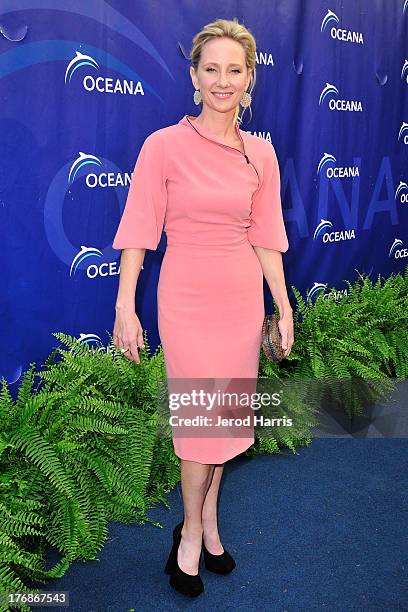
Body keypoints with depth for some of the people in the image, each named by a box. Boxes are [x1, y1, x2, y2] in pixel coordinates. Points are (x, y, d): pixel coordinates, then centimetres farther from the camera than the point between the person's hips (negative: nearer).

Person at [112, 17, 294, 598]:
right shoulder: (164, 145, -8)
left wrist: (284, 307, 8)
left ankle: (207, 518, 36)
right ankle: (193, 531, 27)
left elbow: (265, 236, 7)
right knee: (201, 418, 3)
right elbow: (139, 229, -7)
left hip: (243, 298, 4)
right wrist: (125, 306, -9)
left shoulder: (261, 153, 3)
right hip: (187, 300, -4)